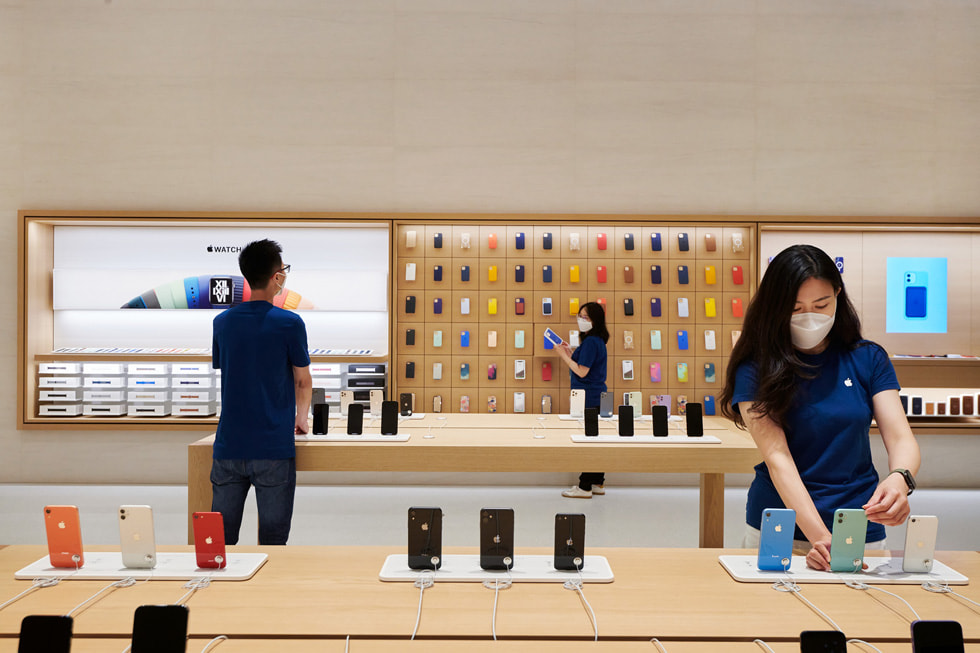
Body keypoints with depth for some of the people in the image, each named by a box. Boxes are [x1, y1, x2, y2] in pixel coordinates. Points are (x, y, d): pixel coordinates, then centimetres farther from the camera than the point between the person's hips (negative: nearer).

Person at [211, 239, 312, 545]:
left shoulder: (222, 322, 6)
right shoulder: (289, 323, -7)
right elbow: (303, 381, 5)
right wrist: (302, 417, 25)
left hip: (228, 446, 4)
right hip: (273, 448, -4)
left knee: (220, 541, 9)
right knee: (272, 541, 3)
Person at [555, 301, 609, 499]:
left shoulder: (590, 342, -17)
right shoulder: (596, 341, 14)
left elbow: (582, 372, -20)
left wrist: (564, 356, -11)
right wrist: (570, 353, 13)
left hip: (588, 398, -10)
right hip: (596, 397, 10)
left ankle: (585, 487, -2)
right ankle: (598, 483, 21)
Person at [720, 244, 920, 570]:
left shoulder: (868, 359, 3)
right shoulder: (755, 369, -7)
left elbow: (901, 439, -4)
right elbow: (777, 458, -16)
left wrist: (900, 478, -28)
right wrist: (819, 535, -28)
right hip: (776, 530, -1)